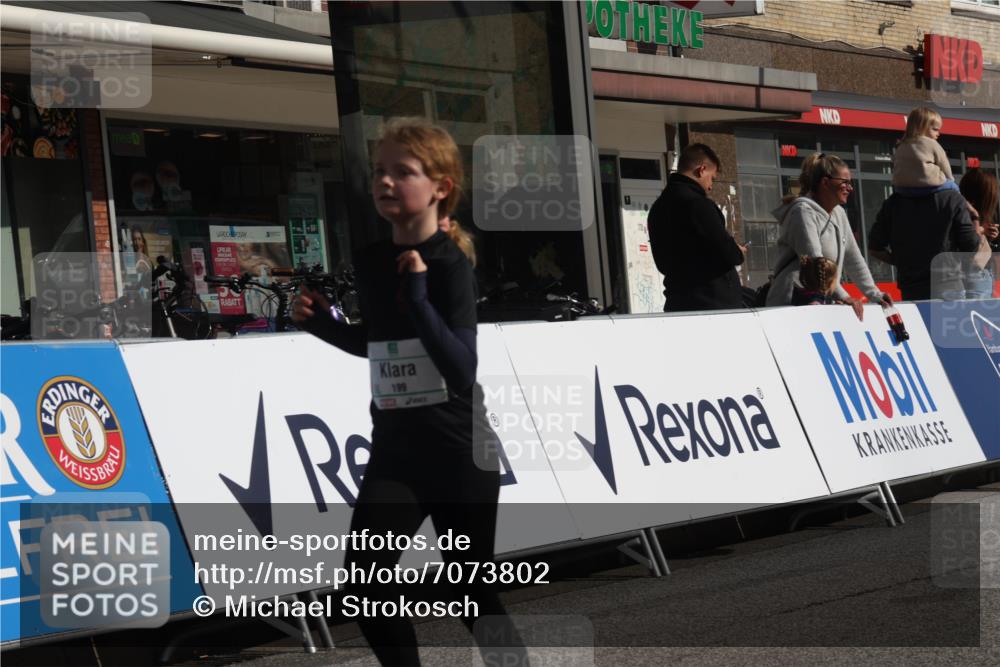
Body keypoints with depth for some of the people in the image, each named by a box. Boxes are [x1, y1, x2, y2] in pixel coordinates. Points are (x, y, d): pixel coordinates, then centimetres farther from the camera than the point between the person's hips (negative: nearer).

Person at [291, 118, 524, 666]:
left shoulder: (450, 267, -14)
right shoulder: (370, 262, 4)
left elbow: (462, 373, -23)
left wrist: (419, 297, -28)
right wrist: (322, 323, 6)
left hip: (460, 454, -5)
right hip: (394, 446, 5)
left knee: (472, 589, 5)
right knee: (365, 575, -10)